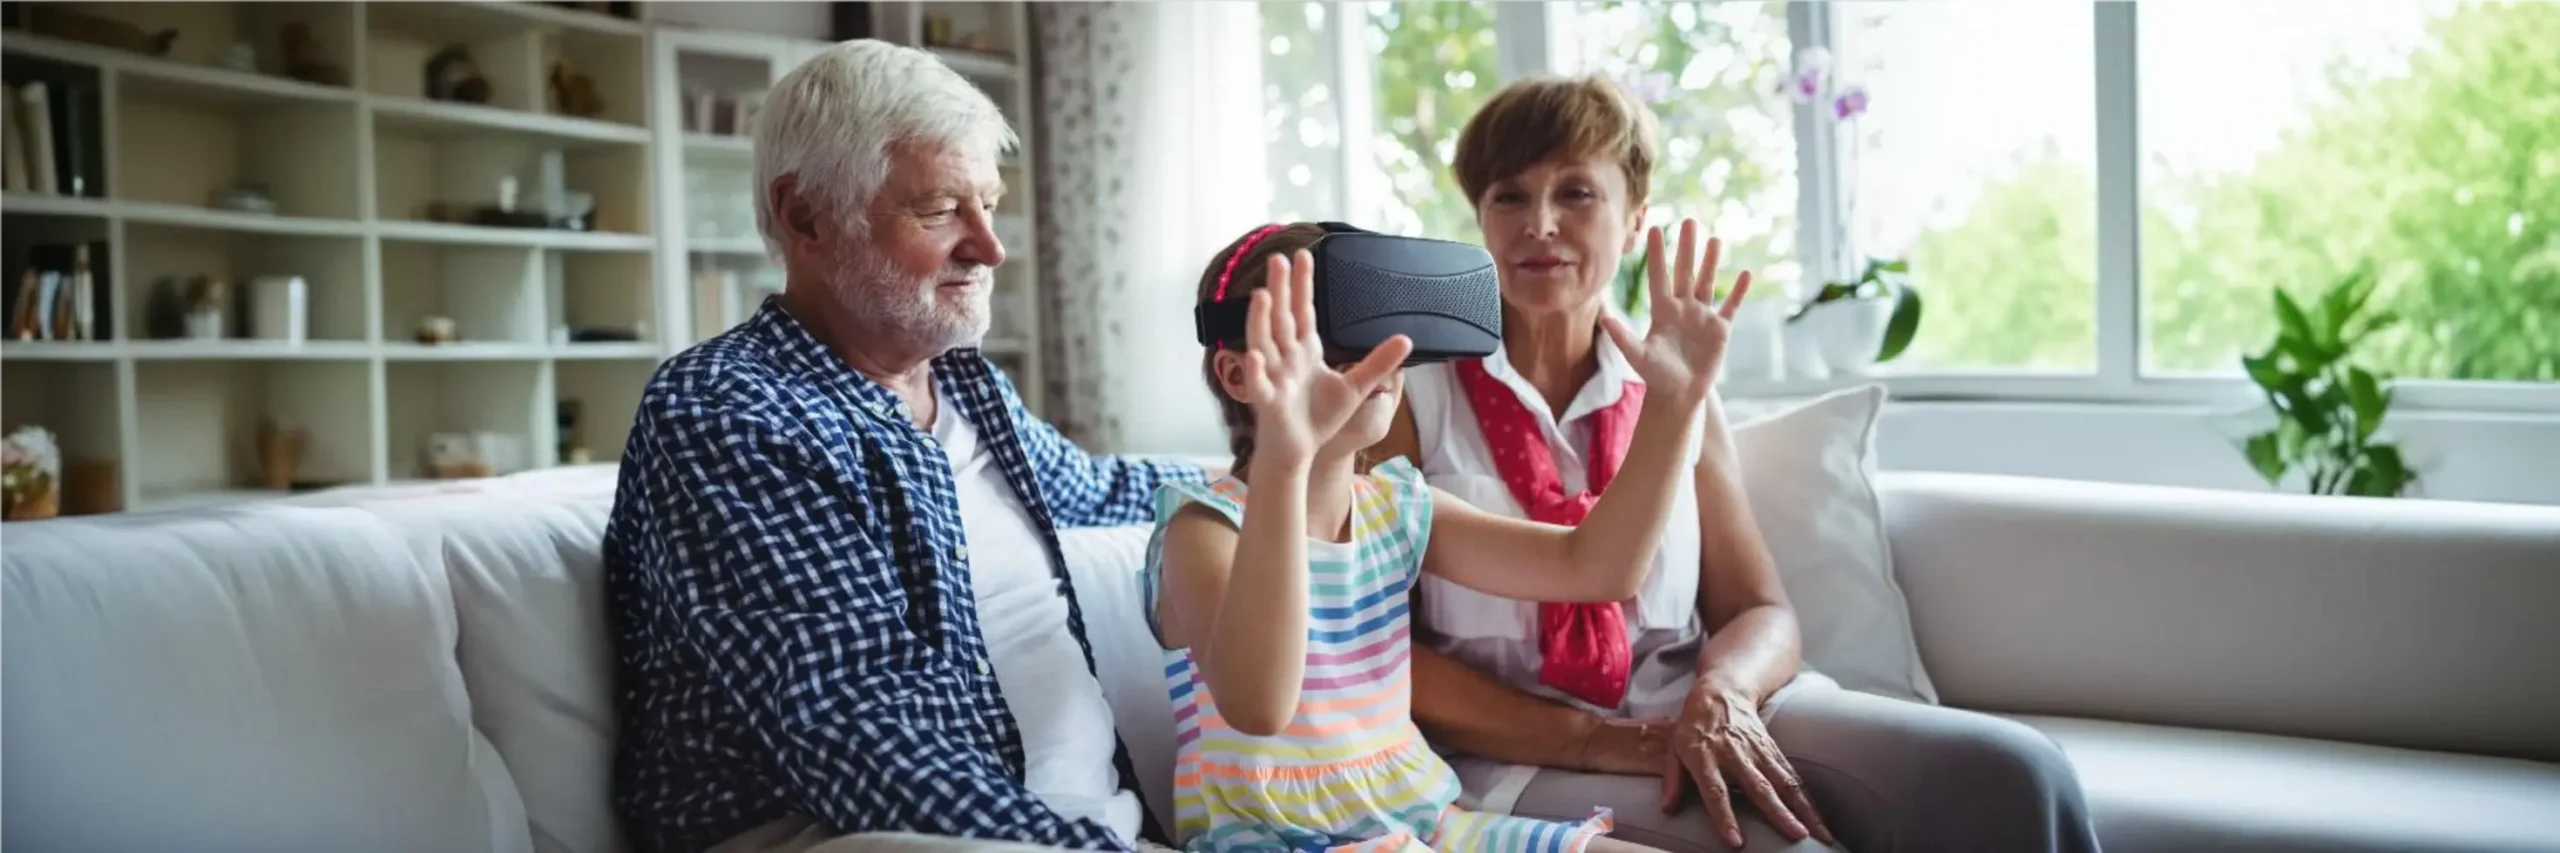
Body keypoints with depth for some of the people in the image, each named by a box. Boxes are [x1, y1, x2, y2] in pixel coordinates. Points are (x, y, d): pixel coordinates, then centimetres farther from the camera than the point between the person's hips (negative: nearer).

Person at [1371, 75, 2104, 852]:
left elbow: (1762, 614, 9)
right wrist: (1599, 741, -14)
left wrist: (1719, 694, -15)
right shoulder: (1408, 388, -2)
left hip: (1694, 722, 4)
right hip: (1526, 758, -4)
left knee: (2010, 774, -17)